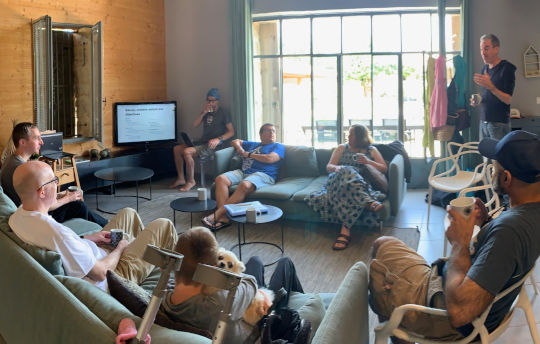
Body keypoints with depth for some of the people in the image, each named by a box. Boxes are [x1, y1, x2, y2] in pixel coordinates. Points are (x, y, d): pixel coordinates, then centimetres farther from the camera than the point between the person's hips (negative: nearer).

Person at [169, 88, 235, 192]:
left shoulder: (223, 113, -2)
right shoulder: (207, 112, 19)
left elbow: (231, 132, -9)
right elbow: (195, 124, 9)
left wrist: (219, 139, -23)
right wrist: (203, 112, -4)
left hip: (213, 145, -8)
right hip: (203, 143, 8)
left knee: (186, 151, -26)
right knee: (176, 149, 0)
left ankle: (191, 181, -15)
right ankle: (181, 178, 2)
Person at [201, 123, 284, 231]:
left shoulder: (278, 147, 15)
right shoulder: (253, 144, 32)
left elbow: (270, 158, -6)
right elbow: (235, 141, 45)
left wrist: (248, 154, 4)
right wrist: (239, 148, 19)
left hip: (263, 174, -6)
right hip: (243, 172, 6)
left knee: (244, 185, -39)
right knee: (220, 179, -23)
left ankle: (216, 215, -40)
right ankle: (223, 218, -35)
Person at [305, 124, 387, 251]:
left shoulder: (371, 150, 23)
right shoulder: (342, 148, 26)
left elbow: (384, 169, 15)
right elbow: (328, 167, 16)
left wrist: (369, 162, -2)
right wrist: (336, 168, -9)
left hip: (362, 183, -1)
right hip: (338, 180, 1)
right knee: (347, 172, -39)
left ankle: (345, 230, -49)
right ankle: (369, 202, -52)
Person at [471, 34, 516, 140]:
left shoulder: (507, 68, -8)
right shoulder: (484, 68, 13)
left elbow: (508, 100, -14)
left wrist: (490, 86, -28)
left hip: (499, 123, -6)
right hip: (483, 121, 6)